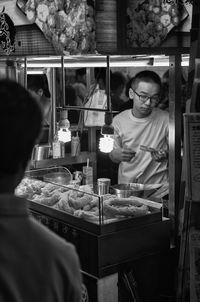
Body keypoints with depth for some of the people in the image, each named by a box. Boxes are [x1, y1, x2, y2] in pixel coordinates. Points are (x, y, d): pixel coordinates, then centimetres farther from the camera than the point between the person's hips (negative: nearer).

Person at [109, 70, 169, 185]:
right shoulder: (118, 120, 2)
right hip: (126, 183, 1)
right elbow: (112, 156, 10)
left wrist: (165, 155, -14)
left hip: (158, 184, -1)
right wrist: (118, 155, -11)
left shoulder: (166, 119, -3)